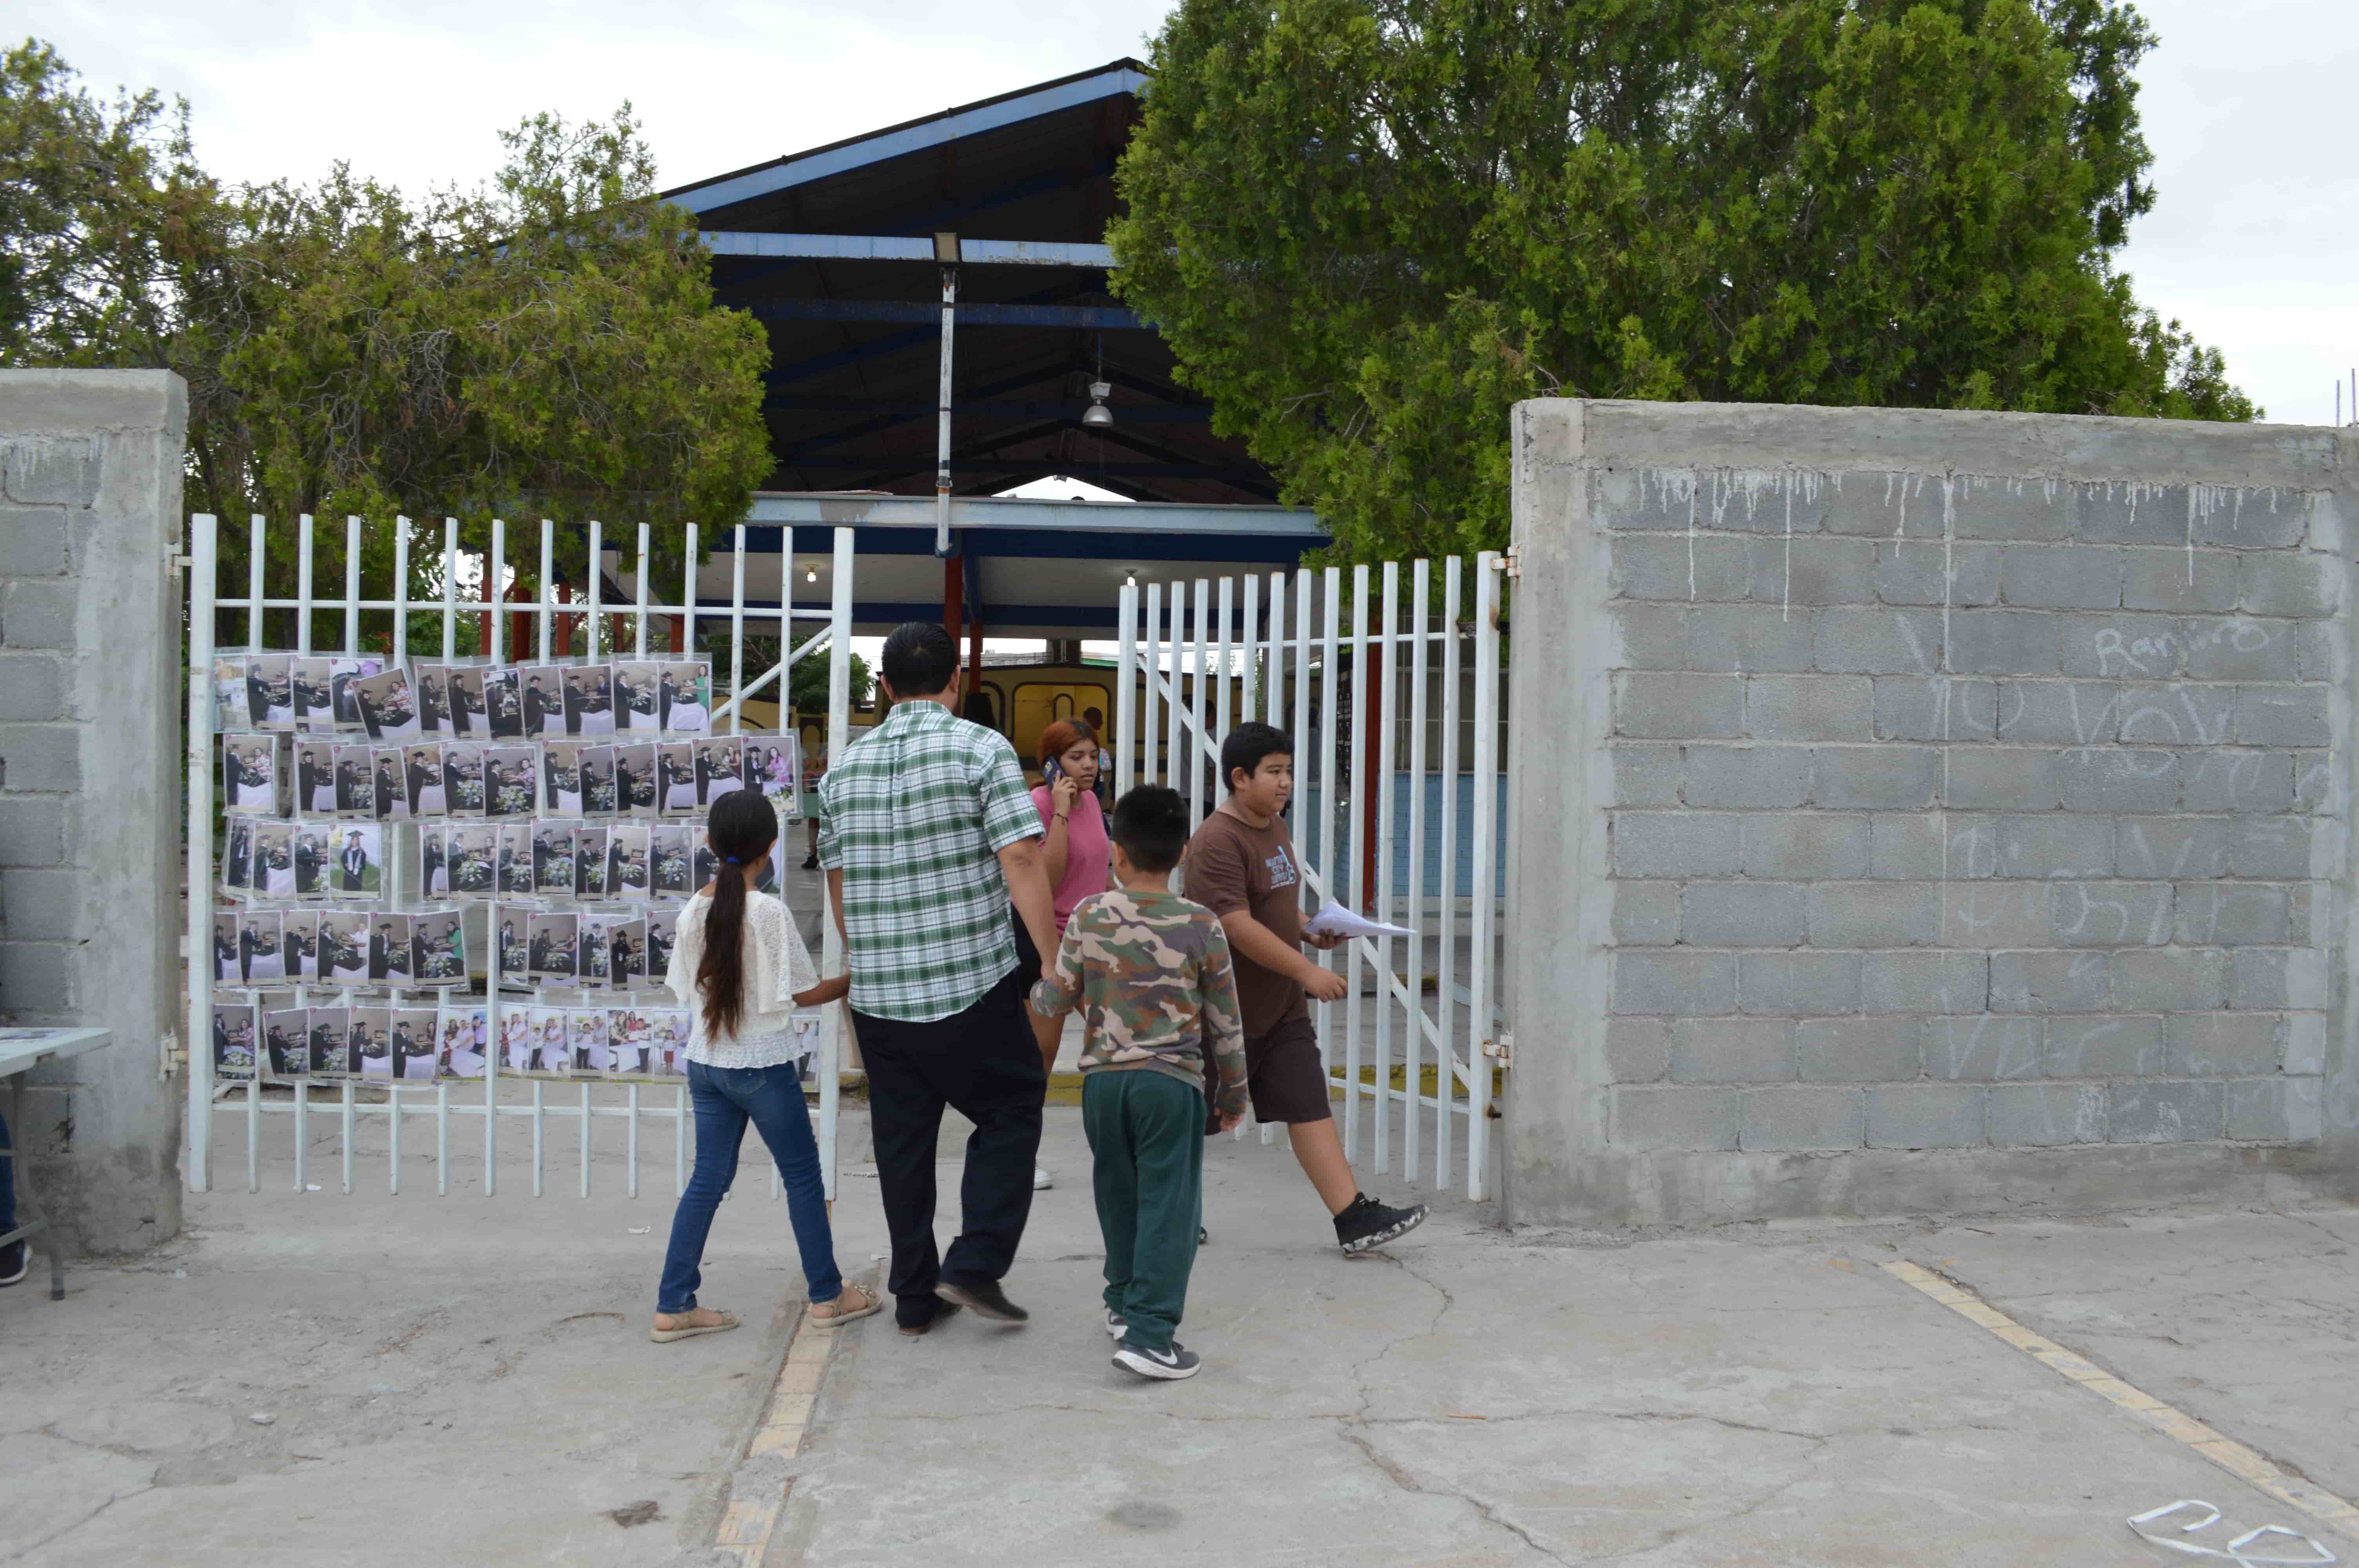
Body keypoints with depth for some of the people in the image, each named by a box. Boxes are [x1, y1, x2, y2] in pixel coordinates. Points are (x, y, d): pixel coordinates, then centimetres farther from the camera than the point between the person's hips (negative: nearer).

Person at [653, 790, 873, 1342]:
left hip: (706, 1063, 6)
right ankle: (828, 1295, 19)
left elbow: (688, 989, 8)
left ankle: (674, 1306, 12)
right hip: (762, 1066, -6)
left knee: (709, 1178, 12)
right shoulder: (768, 911, -17)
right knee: (802, 1174, 9)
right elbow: (806, 992, -12)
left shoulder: (694, 910, 0)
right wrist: (855, 980, 4)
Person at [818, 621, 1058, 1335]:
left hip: (877, 991, 5)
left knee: (902, 1140, 12)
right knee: (1010, 1114, 11)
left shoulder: (846, 766, 10)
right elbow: (1020, 861, -15)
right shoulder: (981, 749, -7)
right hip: (972, 983, -5)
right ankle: (975, 1263, 1)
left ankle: (915, 1296, 19)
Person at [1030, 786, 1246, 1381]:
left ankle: (1124, 1303, 36)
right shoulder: (1202, 927, -5)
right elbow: (1224, 1021, 1)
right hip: (1172, 1084, -3)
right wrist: (1233, 1090, 14)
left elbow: (1056, 1000, 5)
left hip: (1103, 1079, 3)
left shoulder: (1088, 917, -3)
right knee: (1168, 1207, 1)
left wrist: (1037, 991, 29)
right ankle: (1148, 1333, -6)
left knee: (1119, 1198, 20)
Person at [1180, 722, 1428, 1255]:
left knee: (1310, 1107, 3)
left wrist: (1310, 929, 7)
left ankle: (1354, 1218, 0)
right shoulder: (1217, 842, -19)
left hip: (1282, 1008, 8)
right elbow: (1238, 927, -27)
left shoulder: (1274, 827, 11)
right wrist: (1307, 971, -27)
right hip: (1228, 1011, -8)